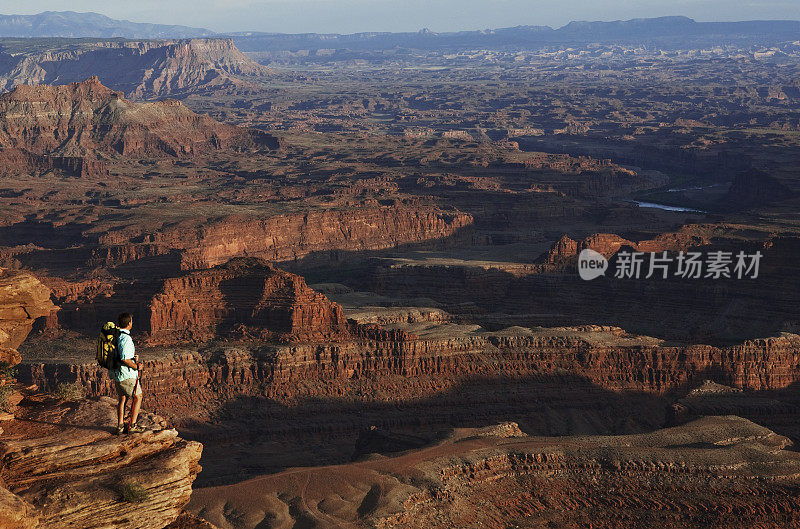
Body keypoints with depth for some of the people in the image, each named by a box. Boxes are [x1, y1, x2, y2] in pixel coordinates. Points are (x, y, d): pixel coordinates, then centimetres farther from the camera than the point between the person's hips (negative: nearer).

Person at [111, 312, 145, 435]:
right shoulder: (126, 338, -23)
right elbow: (125, 359, -29)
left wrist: (133, 357, 9)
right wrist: (136, 366, -14)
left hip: (116, 374, 8)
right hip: (127, 375, -8)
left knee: (123, 398, 18)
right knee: (137, 398, 6)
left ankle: (120, 426, 19)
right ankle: (132, 426, 7)